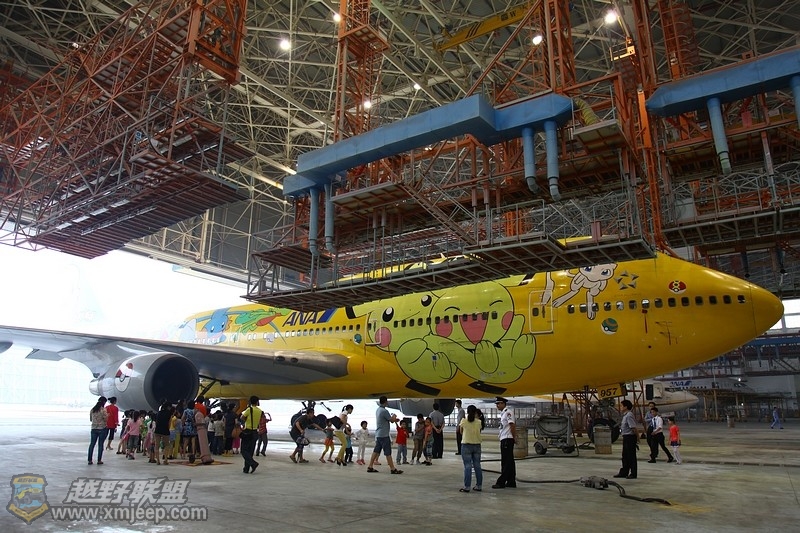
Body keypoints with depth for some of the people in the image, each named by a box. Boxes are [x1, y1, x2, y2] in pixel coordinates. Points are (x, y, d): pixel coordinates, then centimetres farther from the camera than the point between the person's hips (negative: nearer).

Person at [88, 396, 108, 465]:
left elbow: (90, 419, 13)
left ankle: (90, 460, 11)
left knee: (92, 444, 10)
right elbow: (106, 419, -12)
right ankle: (99, 460, 7)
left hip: (94, 429, 4)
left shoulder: (92, 409, 4)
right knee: (100, 444, 3)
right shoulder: (103, 410, -13)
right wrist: (107, 415, 6)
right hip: (102, 429, -4)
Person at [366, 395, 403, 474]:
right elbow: (392, 420, -9)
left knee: (376, 451, 10)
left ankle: (370, 467, 11)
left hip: (378, 434, 9)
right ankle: (393, 469, 0)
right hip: (384, 435, -9)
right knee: (388, 453, -4)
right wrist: (394, 416, 10)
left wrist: (393, 418, 12)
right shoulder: (384, 411, -19)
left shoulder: (378, 410, 11)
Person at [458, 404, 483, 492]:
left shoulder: (463, 421, -7)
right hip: (477, 445, 3)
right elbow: (479, 431, 6)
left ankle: (467, 487, 0)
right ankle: (479, 486, 17)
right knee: (477, 466, 11)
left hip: (466, 445, -3)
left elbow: (460, 432, 4)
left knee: (467, 466, 0)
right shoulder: (479, 422, -3)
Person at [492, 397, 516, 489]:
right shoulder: (503, 413, 16)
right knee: (509, 461, 13)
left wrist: (514, 437, -13)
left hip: (507, 439, -10)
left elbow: (512, 425, -20)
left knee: (506, 462, -5)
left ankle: (501, 482, -3)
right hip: (504, 440, 10)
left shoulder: (508, 412, -14)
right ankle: (511, 482, 18)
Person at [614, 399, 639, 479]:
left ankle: (633, 474, 8)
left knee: (631, 456, -1)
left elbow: (634, 428, -23)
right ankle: (623, 472, 23)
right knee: (625, 456, 15)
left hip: (630, 437, -10)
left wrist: (637, 437, -17)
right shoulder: (625, 415, 13)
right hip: (626, 437, 10)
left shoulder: (629, 415, -19)